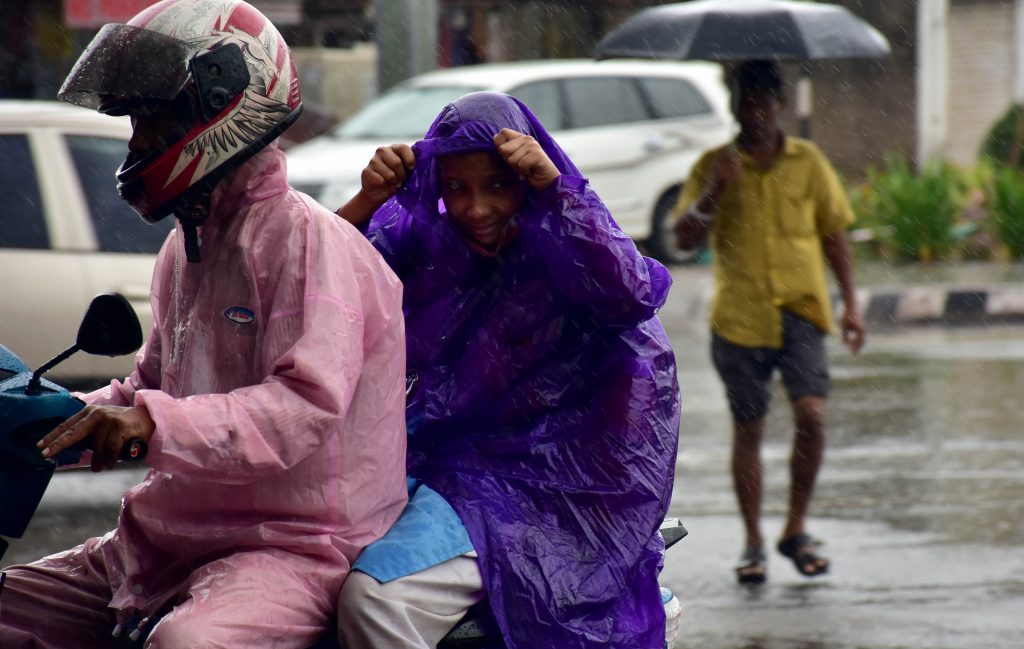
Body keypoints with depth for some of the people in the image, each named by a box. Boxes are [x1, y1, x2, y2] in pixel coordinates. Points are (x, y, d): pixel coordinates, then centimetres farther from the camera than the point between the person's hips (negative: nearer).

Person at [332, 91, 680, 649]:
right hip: (438, 459, 6)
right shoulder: (423, 239, 9)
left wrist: (553, 187, -26)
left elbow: (632, 295, -24)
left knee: (376, 598, -27)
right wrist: (368, 200, -15)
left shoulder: (566, 248, -3)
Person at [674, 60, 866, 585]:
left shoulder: (807, 161, 8)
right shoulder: (715, 166, 5)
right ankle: (753, 543, 14)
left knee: (811, 413, -15)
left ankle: (796, 529, 0)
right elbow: (685, 239, -3)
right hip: (739, 316, 0)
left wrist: (850, 301, 8)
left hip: (801, 309, 0)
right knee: (748, 428, 4)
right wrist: (715, 190, -18)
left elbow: (833, 231, 13)